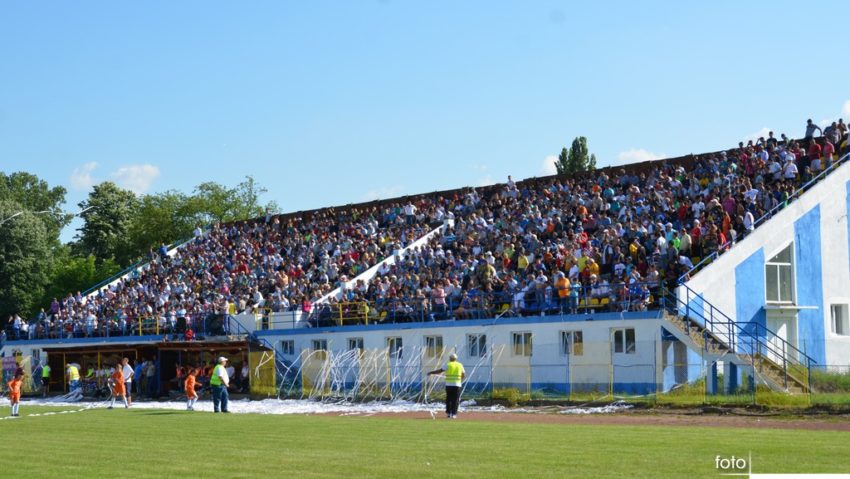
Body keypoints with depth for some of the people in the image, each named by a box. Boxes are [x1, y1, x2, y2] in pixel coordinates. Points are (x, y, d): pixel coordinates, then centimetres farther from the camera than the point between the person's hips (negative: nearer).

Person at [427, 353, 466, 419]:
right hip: (457, 385, 1)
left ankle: (448, 413, 8)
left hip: (449, 385, -1)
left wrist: (431, 373, 10)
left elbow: (439, 371, 0)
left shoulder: (448, 365, 1)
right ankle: (454, 414, -4)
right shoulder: (460, 365, 9)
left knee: (448, 399, 9)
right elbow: (464, 375, 15)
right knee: (455, 400, 2)